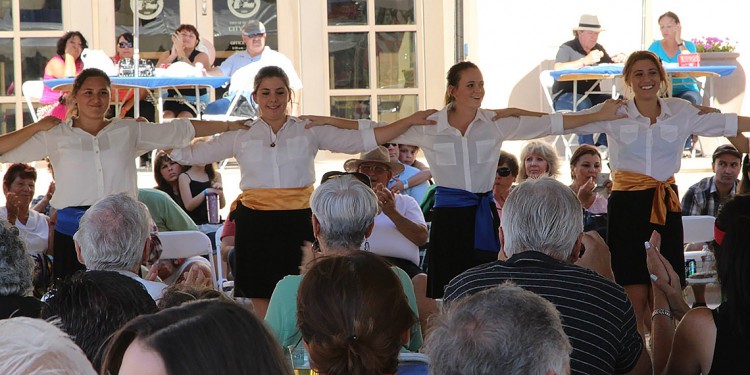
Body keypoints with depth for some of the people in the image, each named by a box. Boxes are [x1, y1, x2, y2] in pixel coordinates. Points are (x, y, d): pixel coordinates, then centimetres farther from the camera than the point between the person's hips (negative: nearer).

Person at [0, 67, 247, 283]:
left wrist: (229, 126, 11)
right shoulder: (55, 136, 7)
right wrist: (37, 127, -1)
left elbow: (182, 130, 12)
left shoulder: (129, 131, 12)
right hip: (72, 231, -1)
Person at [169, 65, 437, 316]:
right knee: (261, 301, 2)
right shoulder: (241, 136, 8)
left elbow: (363, 140, 3)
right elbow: (191, 154, 14)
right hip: (256, 222, 0)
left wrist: (410, 121, -4)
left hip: (299, 222, 0)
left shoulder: (309, 131, 6)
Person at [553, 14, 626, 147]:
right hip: (565, 96, -6)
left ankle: (602, 144, -14)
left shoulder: (598, 49, 16)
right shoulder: (567, 48, -6)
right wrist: (585, 61, -34)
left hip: (592, 96, 6)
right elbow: (559, 68, -24)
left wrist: (616, 60, -10)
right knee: (584, 103, -38)